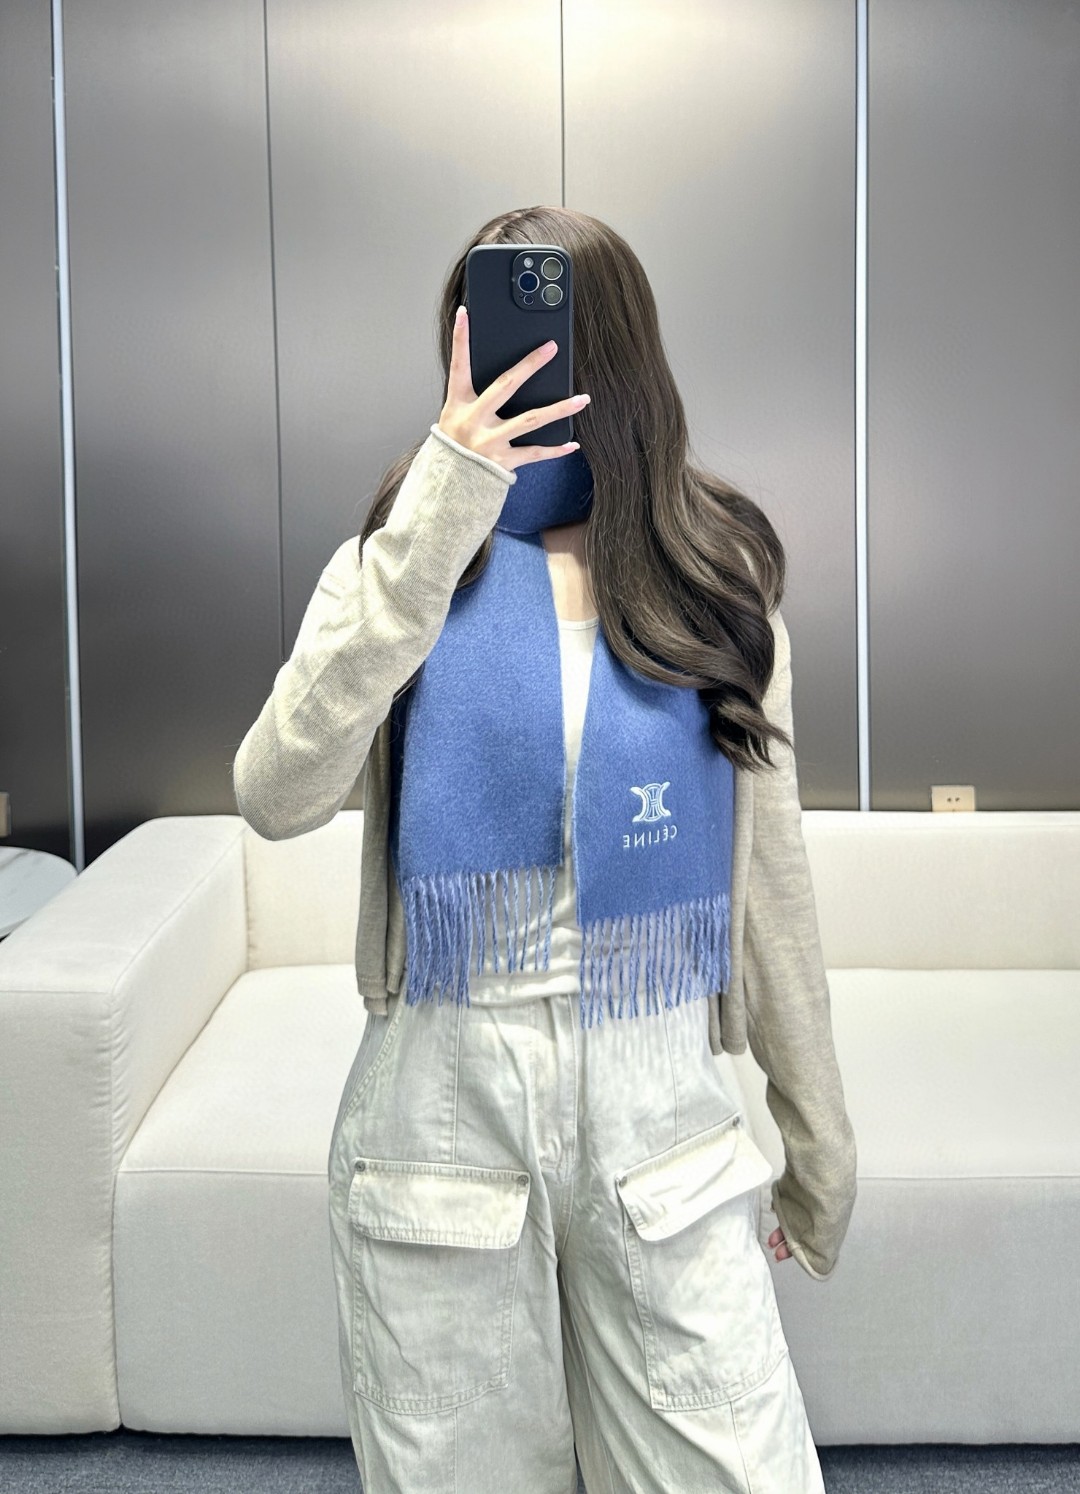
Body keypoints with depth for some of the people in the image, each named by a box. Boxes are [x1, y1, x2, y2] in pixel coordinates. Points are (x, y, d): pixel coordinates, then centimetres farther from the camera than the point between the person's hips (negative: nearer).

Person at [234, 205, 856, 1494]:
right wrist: (430, 531, -24)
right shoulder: (399, 566, 0)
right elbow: (277, 799, -18)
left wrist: (818, 1135, 11)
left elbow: (767, 870, 7)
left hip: (659, 1127, 1)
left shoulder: (716, 581, 2)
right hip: (439, 1114, 0)